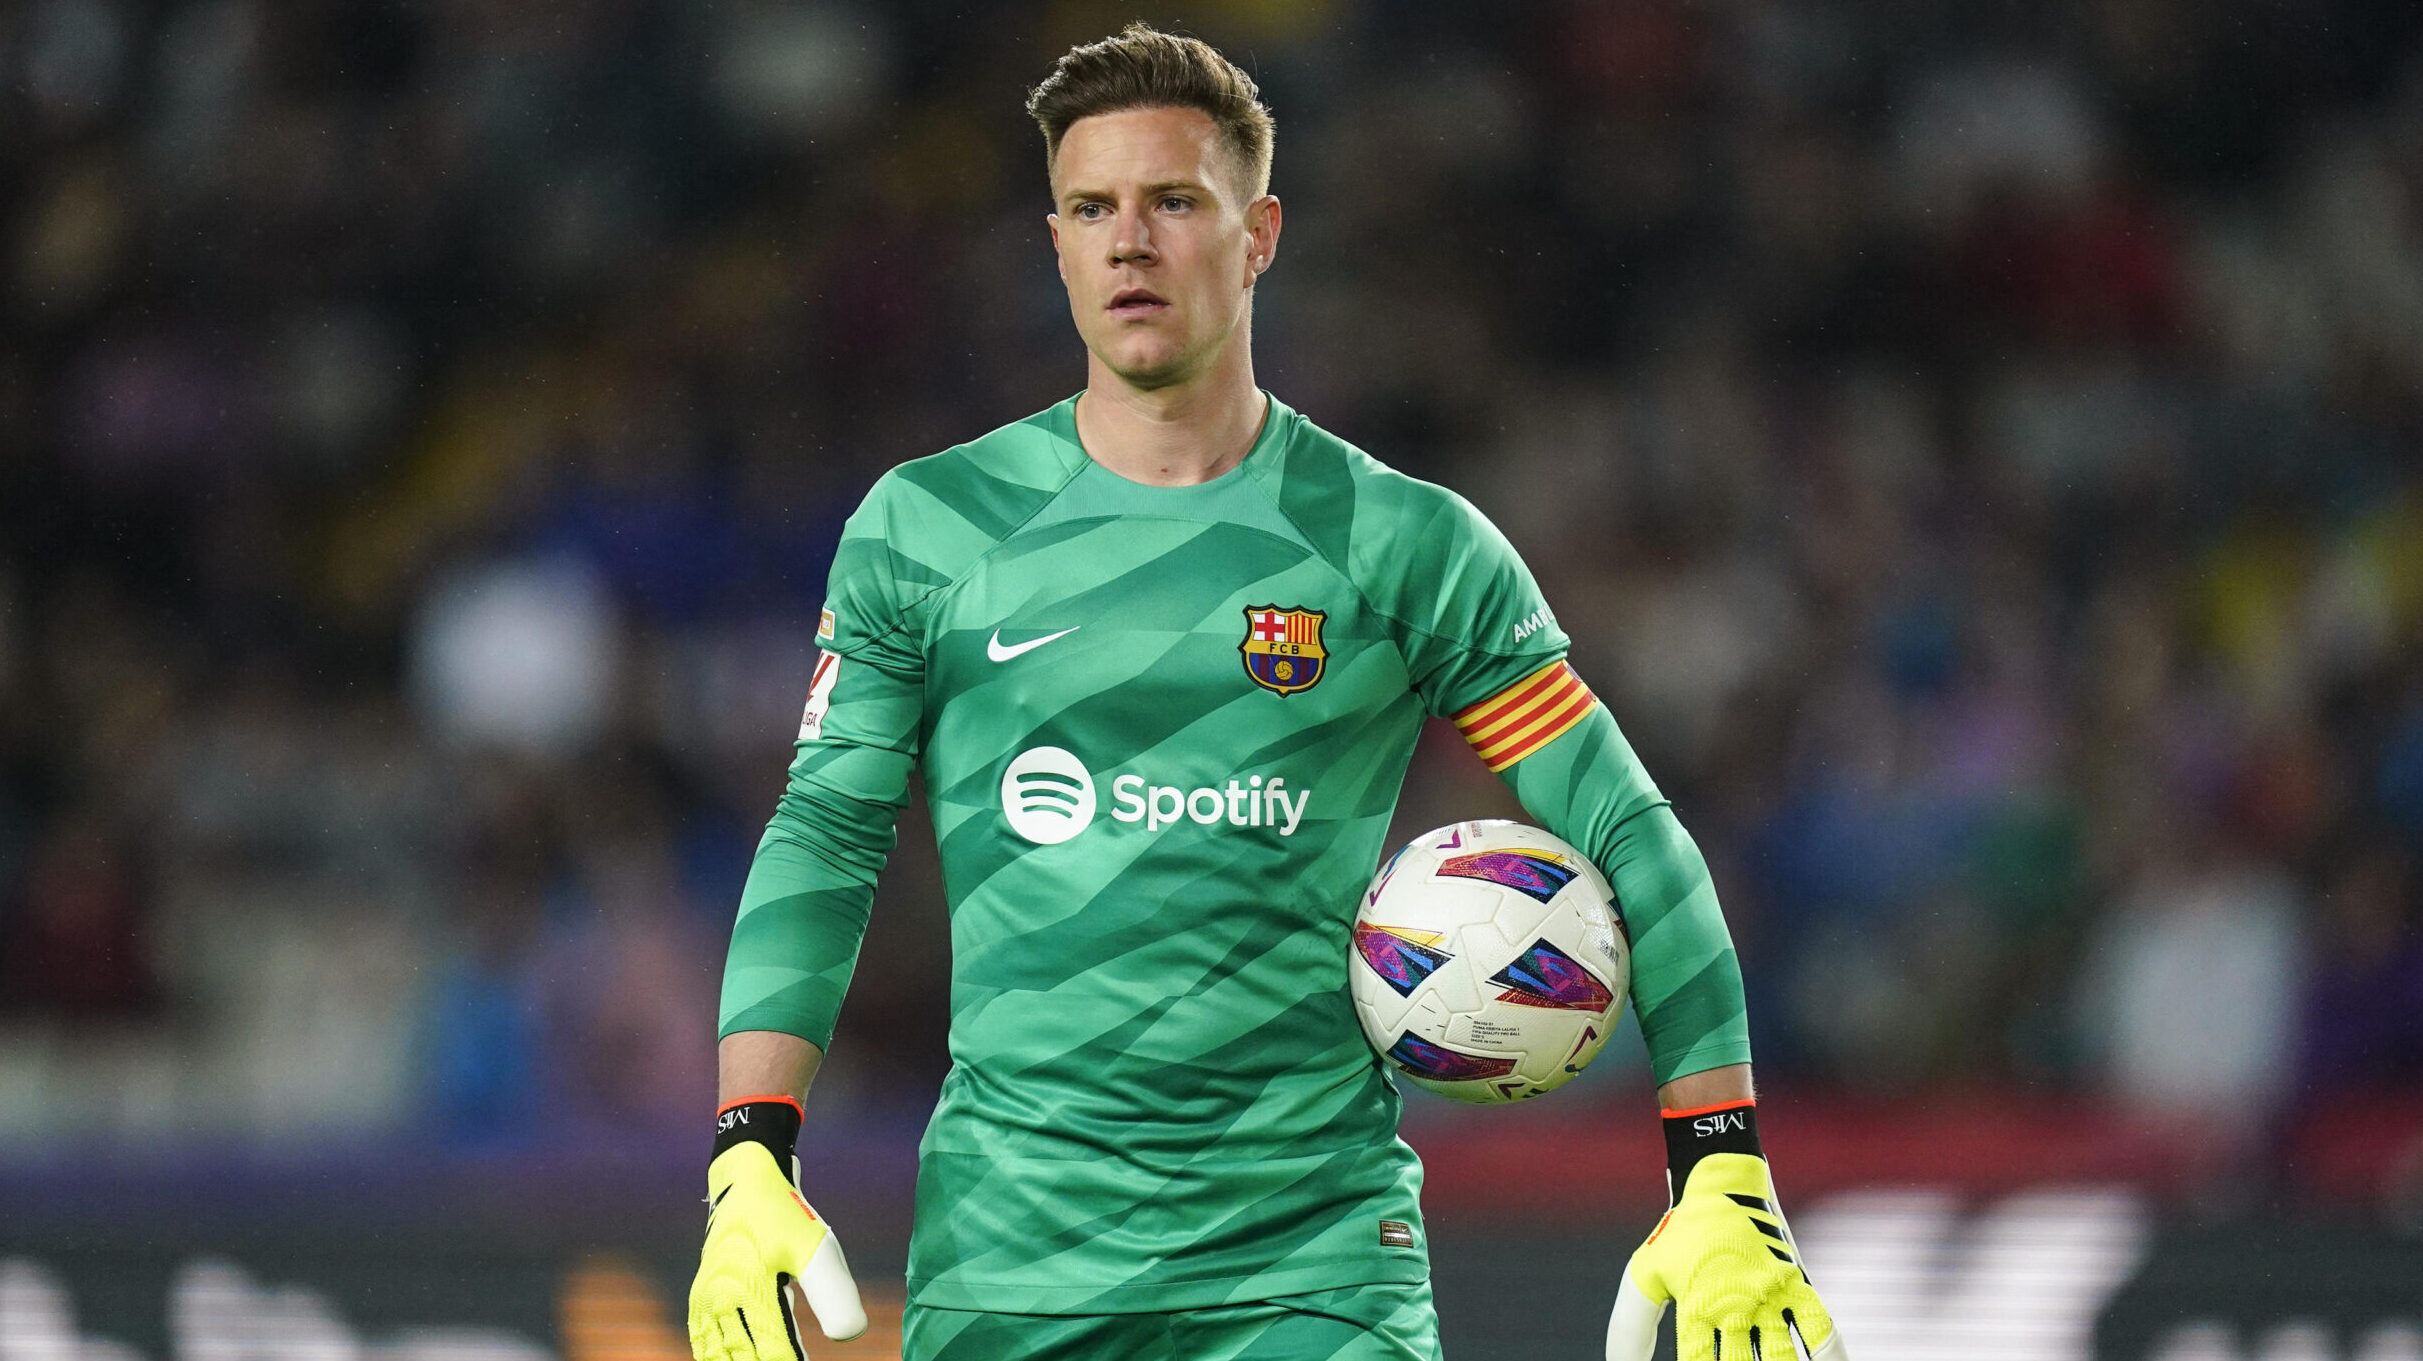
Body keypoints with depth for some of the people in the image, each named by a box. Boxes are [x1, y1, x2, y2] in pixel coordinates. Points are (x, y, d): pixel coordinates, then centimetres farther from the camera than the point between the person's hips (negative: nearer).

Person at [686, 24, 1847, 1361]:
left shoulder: (1407, 546, 2)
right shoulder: (923, 528, 5)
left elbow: (1630, 842, 4)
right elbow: (819, 844, 6)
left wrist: (1727, 1193, -3)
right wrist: (751, 1173, -6)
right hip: (1010, 1243, 1)